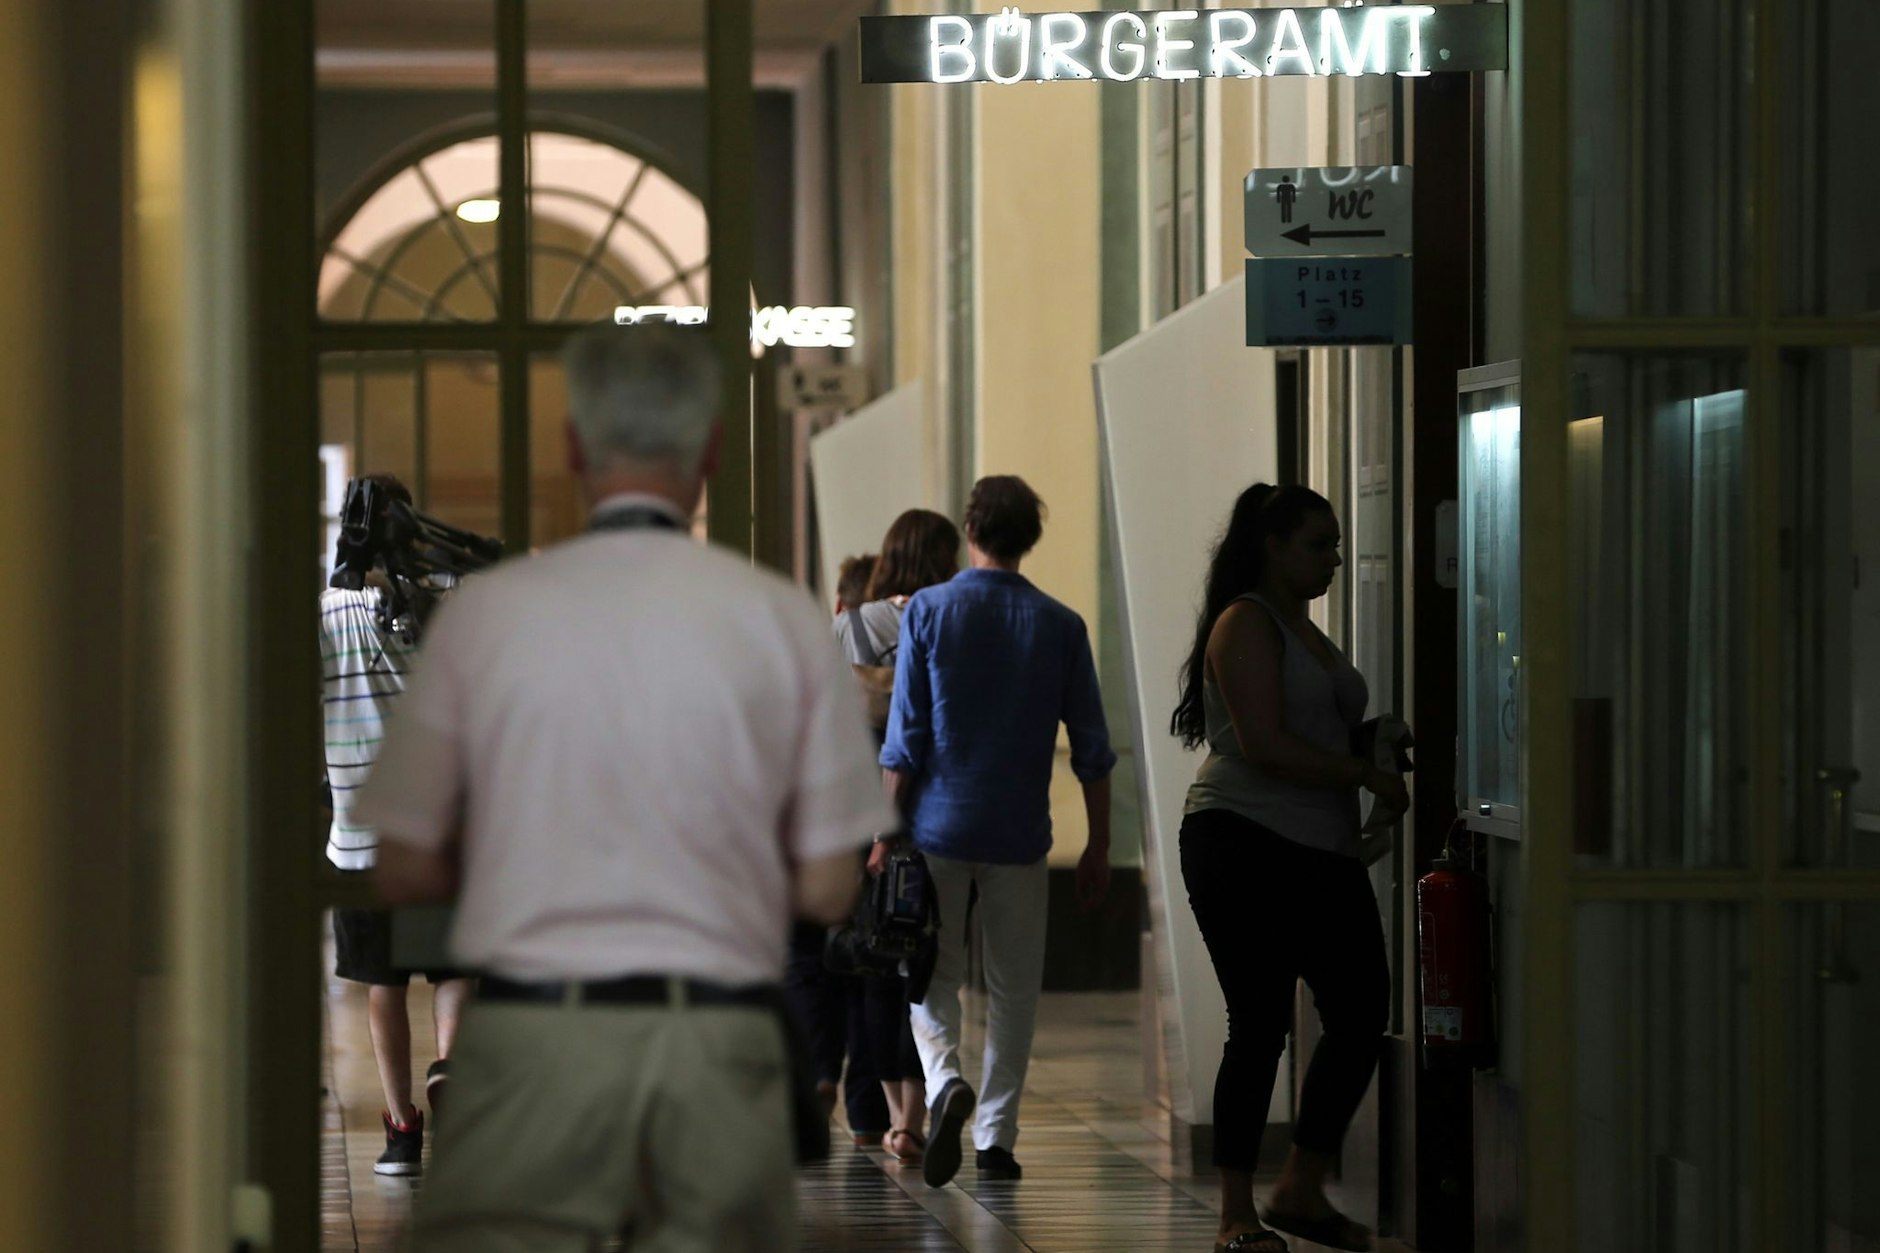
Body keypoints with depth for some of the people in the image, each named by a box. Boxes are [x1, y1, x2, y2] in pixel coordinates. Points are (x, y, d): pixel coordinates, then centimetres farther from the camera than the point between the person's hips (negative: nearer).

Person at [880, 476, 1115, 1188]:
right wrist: (1099, 848, 9)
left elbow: (905, 737, -6)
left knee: (934, 976, 9)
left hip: (940, 827, -1)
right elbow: (1092, 748, 1)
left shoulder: (928, 611, -4)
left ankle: (945, 1083, -17)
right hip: (1020, 835, 1)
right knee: (1013, 988, 10)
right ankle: (996, 1136, 10)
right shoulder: (1060, 626, 0)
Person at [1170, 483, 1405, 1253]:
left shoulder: (1304, 630, 20)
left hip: (1321, 855, 9)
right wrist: (1370, 776, -14)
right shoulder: (1246, 624, -8)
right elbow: (1264, 743, -18)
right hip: (1247, 848, -9)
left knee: (1361, 1016, 3)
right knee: (1260, 1025, -5)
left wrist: (1374, 736, 8)